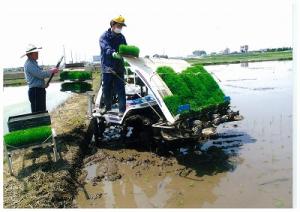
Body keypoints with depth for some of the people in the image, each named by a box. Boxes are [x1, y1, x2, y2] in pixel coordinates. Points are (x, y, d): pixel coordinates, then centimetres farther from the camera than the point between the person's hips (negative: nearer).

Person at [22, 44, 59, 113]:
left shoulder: (33, 63, 17)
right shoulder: (29, 64, -15)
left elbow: (40, 74, 21)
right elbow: (41, 75, -22)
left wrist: (51, 71, 6)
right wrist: (51, 71, -7)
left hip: (40, 90, 10)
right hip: (35, 91, -10)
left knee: (42, 112, 16)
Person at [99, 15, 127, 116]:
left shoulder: (121, 37, 10)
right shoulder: (104, 36, -5)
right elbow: (106, 47, -25)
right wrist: (113, 53, -46)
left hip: (119, 67, 2)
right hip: (107, 67, -2)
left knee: (120, 89, 0)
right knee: (106, 89, 9)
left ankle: (122, 109, 5)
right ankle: (107, 106, 28)